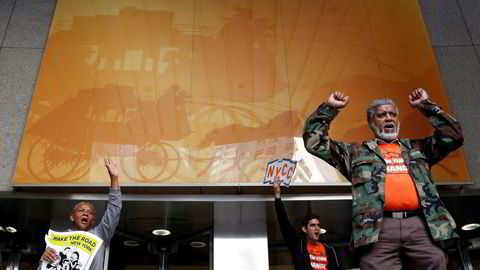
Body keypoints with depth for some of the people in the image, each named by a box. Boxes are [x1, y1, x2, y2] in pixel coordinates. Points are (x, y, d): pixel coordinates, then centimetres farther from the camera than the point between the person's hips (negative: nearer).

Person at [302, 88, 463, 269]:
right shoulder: (356, 152, 20)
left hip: (422, 225, 3)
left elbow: (453, 137, 22)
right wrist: (329, 108, 15)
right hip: (377, 229, -2)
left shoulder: (417, 148, 28)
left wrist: (427, 106, 22)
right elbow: (314, 142, 16)